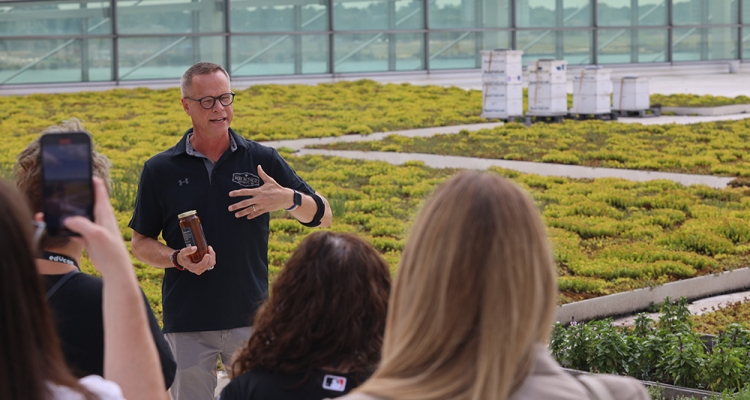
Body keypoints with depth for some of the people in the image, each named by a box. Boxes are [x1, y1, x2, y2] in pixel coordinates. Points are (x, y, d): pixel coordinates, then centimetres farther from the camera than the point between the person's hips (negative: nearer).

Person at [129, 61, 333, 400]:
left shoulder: (262, 160, 3)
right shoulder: (160, 171, 2)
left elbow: (322, 216, 7)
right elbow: (140, 244, 8)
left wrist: (288, 199, -13)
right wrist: (177, 258, -13)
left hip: (251, 319, 0)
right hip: (186, 323, 0)